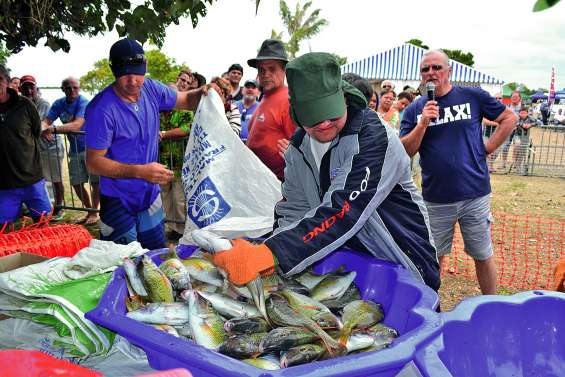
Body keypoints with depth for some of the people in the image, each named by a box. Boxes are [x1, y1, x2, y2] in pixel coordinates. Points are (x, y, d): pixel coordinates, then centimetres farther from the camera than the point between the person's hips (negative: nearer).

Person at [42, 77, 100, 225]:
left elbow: (77, 125, -32)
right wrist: (44, 129, -33)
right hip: (74, 149, 6)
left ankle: (94, 213, 13)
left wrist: (54, 129, -43)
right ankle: (89, 211, 26)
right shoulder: (59, 104, 0)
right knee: (76, 183, 10)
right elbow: (46, 120, -9)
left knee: (95, 181, -2)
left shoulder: (83, 102, -18)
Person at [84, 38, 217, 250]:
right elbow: (93, 162, -20)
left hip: (151, 196, 6)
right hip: (119, 202, -6)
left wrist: (202, 93, -14)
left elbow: (186, 100, 10)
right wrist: (140, 172, -30)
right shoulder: (102, 109, -22)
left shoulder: (150, 89, -4)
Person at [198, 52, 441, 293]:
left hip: (401, 271, -5)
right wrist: (261, 254, -26)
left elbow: (343, 212, -37)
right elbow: (293, 210, -6)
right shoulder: (299, 145, -3)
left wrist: (269, 254, -47)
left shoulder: (375, 138, -25)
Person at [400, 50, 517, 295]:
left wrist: (487, 148, 0)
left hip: (475, 195, -1)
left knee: (483, 256, 12)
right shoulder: (414, 109, 4)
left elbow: (509, 118, 8)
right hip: (435, 200, 1)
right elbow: (404, 152, -3)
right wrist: (423, 123, -16)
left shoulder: (472, 97, 1)